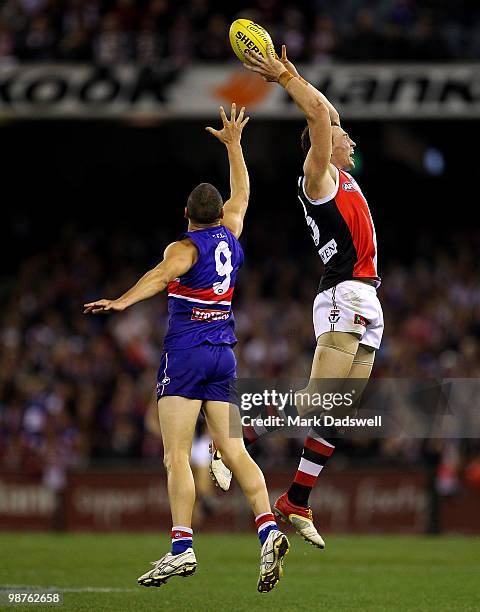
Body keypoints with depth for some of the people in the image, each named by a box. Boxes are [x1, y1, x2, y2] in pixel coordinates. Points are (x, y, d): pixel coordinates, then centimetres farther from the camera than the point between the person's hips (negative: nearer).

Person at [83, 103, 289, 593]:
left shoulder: (184, 247, -6)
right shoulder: (230, 235, 12)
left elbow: (160, 276, -28)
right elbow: (241, 194, 31)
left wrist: (122, 301, -41)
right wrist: (233, 144, 42)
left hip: (186, 351, -6)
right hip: (224, 354, 6)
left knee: (176, 455, -8)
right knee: (233, 451, 3)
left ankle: (182, 548, -17)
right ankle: (268, 529, -14)